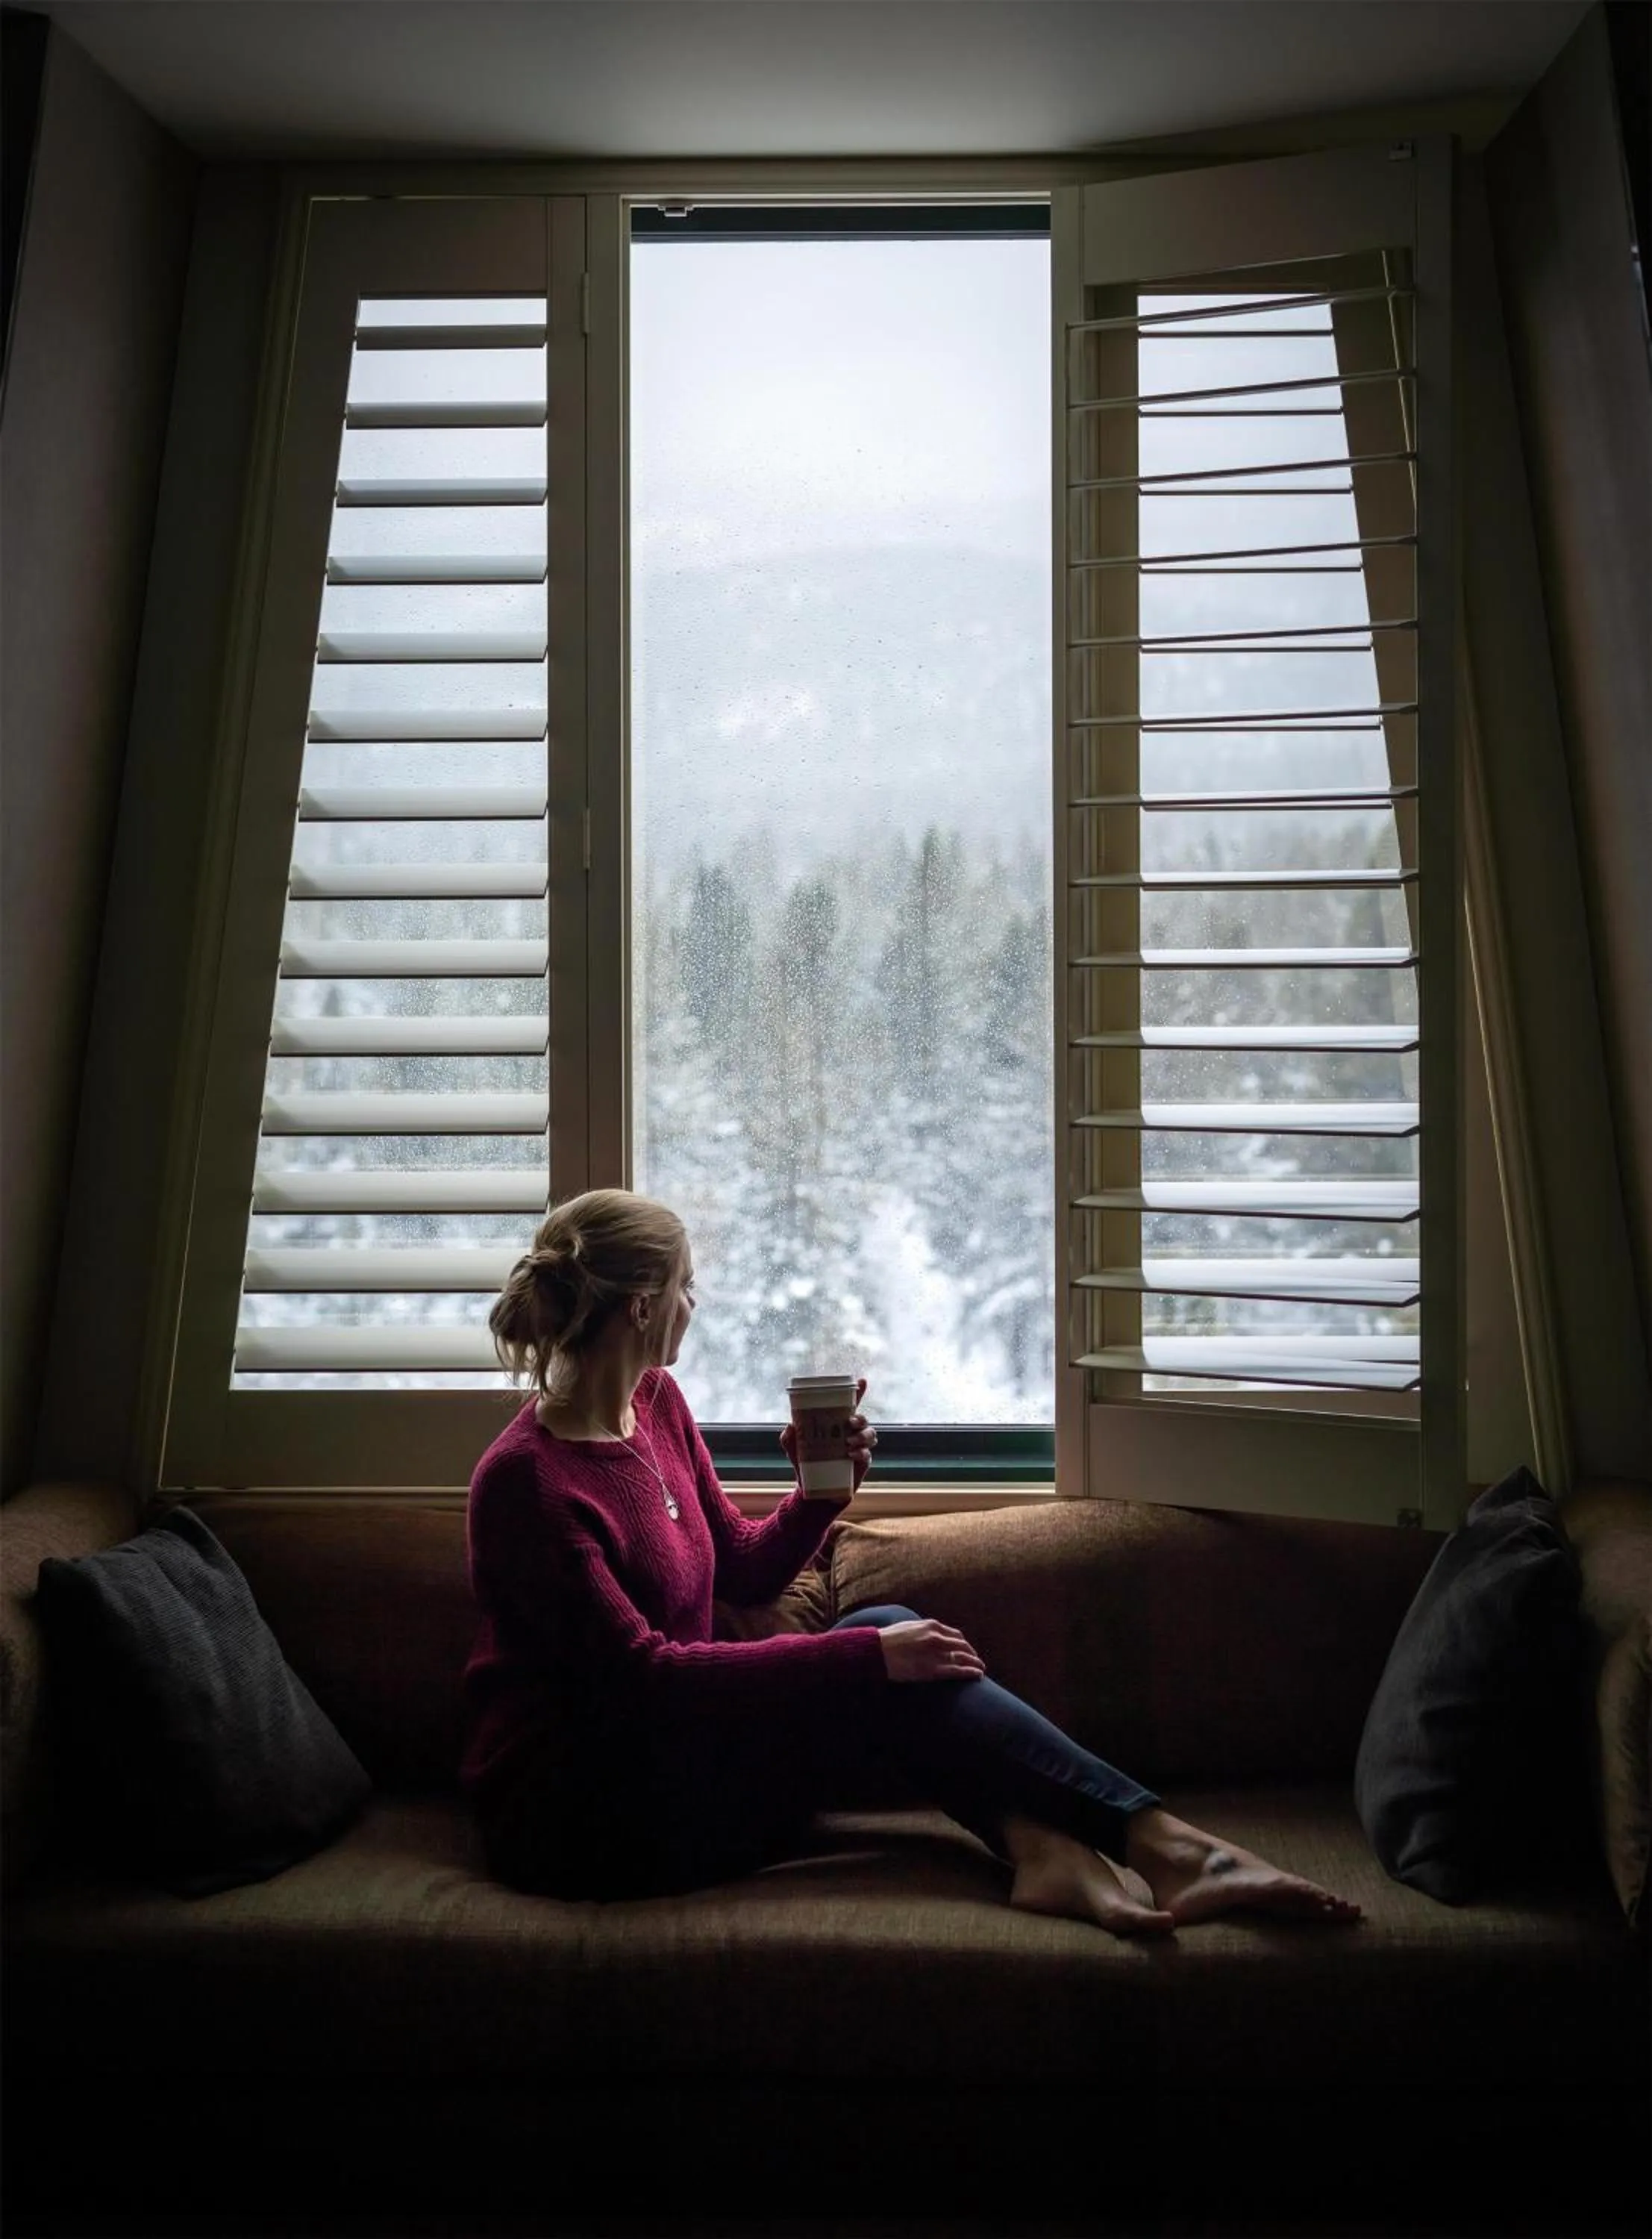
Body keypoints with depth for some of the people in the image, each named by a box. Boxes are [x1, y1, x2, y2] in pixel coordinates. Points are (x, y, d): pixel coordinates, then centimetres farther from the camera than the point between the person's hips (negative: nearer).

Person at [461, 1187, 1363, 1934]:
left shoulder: (654, 1402, 7)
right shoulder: (525, 1482, -18)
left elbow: (744, 1572, 16)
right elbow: (642, 1672, -24)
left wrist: (824, 1491, -4)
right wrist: (865, 1655, -25)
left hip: (670, 1754, 8)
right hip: (573, 1819, -8)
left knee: (886, 1648, -15)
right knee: (880, 1656, -19)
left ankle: (1042, 1845, -29)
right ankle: (1163, 1845, -20)